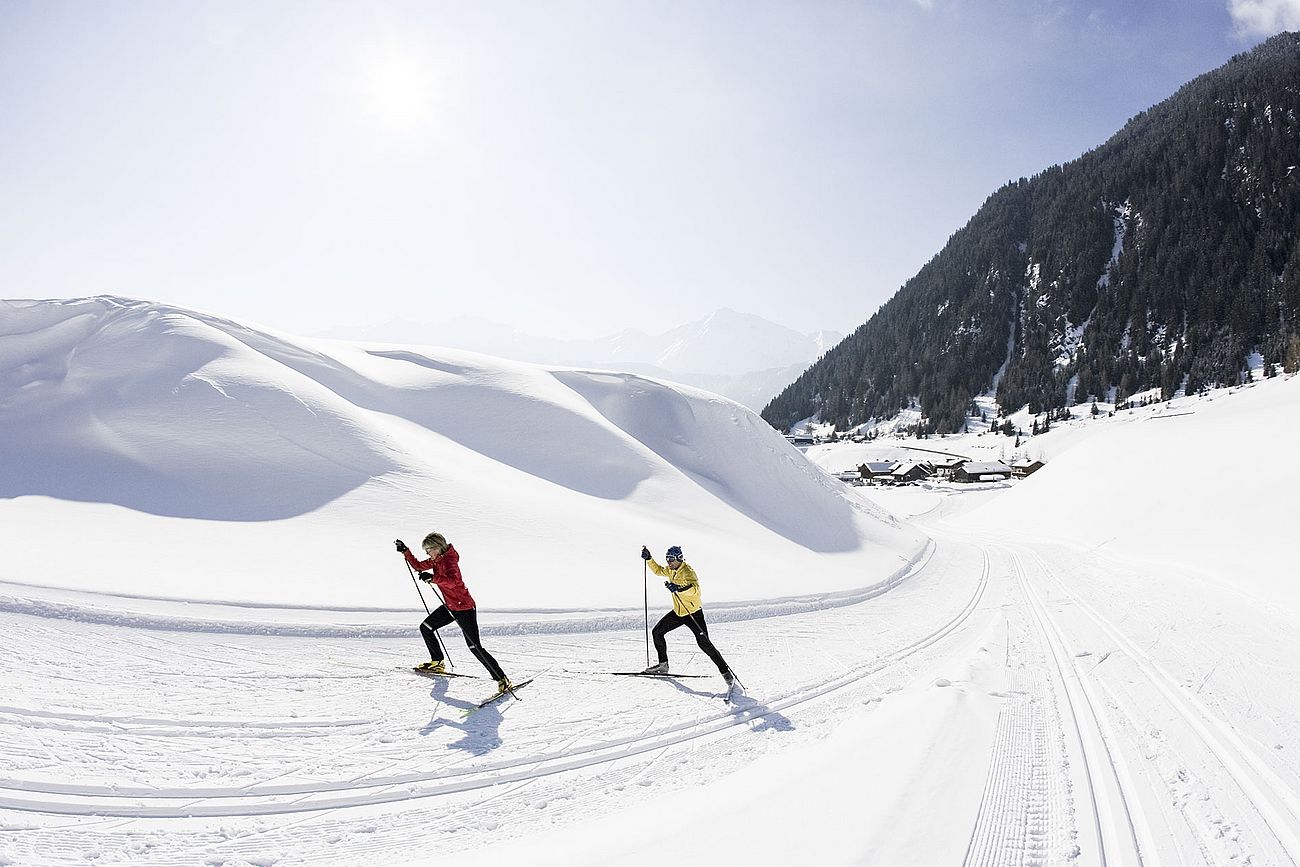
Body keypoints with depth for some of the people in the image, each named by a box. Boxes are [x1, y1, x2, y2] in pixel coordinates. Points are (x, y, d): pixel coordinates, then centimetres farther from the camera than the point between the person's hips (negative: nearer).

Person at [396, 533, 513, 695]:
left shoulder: (448, 560, -22)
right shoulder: (436, 560, 6)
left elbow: (453, 581, -39)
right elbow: (418, 566, 19)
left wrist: (432, 578, -44)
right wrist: (405, 551, 12)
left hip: (464, 608, -9)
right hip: (450, 607, 9)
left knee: (475, 647, -11)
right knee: (425, 628, 15)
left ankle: (502, 679, -8)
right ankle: (437, 663, 32)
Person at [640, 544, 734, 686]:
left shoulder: (687, 572, -21)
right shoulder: (670, 570, 4)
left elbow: (695, 588, -39)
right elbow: (658, 570, 26)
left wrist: (679, 588, -54)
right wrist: (648, 559, 14)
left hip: (693, 613, -8)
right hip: (678, 612, 8)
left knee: (704, 643, -14)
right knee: (657, 632, 6)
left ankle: (725, 672, -4)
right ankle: (663, 665, 18)